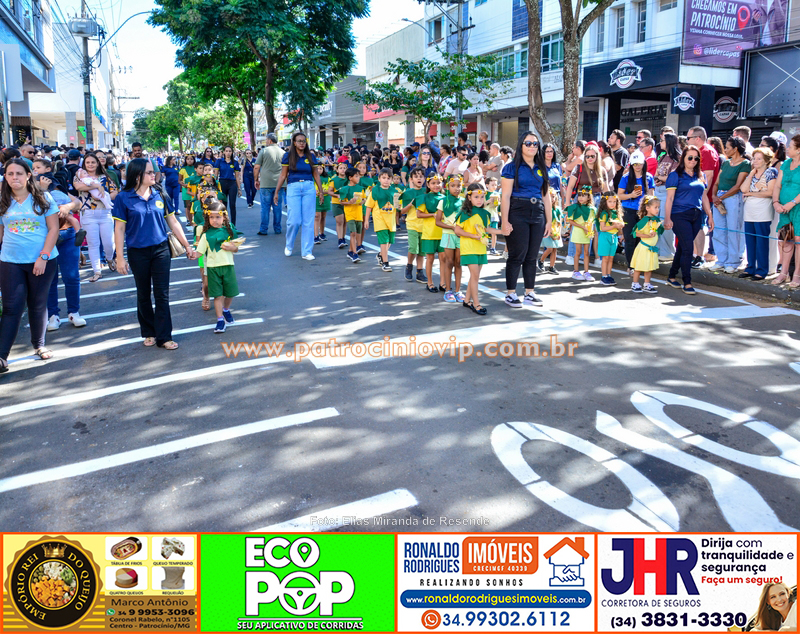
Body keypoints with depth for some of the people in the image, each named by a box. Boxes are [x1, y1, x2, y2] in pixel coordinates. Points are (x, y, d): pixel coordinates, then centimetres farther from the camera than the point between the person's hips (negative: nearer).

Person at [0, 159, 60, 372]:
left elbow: (53, 229, -4)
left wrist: (43, 257, -12)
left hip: (42, 261, -1)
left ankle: (39, 345, 27)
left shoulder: (43, 199, -2)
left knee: (38, 306, 10)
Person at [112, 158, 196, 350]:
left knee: (162, 294, 0)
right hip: (138, 253, -1)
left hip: (161, 250, 1)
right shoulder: (124, 198, -6)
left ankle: (163, 336, 6)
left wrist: (187, 246, 7)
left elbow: (173, 222, 7)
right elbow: (119, 229, -5)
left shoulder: (160, 195, 1)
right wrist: (120, 258, -8)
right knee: (143, 294, 12)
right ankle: (149, 333, 27)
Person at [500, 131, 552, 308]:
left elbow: (546, 196, 15)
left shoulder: (541, 168, 14)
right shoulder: (512, 167, -2)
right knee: (517, 255, -3)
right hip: (517, 214, -5)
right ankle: (510, 294, 7)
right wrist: (505, 221, -15)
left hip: (537, 214, 5)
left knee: (532, 256, 9)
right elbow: (505, 196, -8)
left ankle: (530, 293, 17)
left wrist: (549, 220, 10)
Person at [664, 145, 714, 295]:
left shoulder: (700, 176, 15)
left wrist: (710, 216, 16)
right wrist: (667, 218, -12)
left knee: (682, 247, 10)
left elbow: (704, 197, 20)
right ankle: (687, 283, -6)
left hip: (696, 216, 6)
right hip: (680, 215, -6)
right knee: (688, 248, -11)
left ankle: (672, 277, 24)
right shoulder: (676, 175, -1)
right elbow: (670, 198, -5)